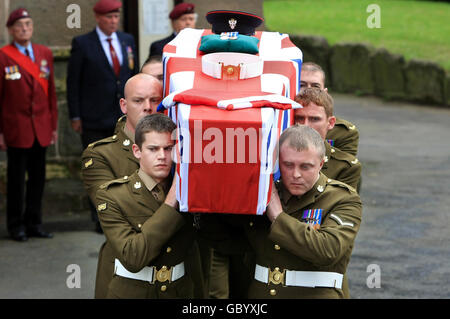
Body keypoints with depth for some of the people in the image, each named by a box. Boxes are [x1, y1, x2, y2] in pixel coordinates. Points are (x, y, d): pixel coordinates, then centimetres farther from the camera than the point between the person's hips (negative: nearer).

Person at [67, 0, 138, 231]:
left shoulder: (127, 41, 11)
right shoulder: (82, 44, -2)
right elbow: (73, 82, -2)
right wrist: (75, 117, -6)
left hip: (124, 117, 4)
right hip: (94, 121, -4)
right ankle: (100, 220, 8)